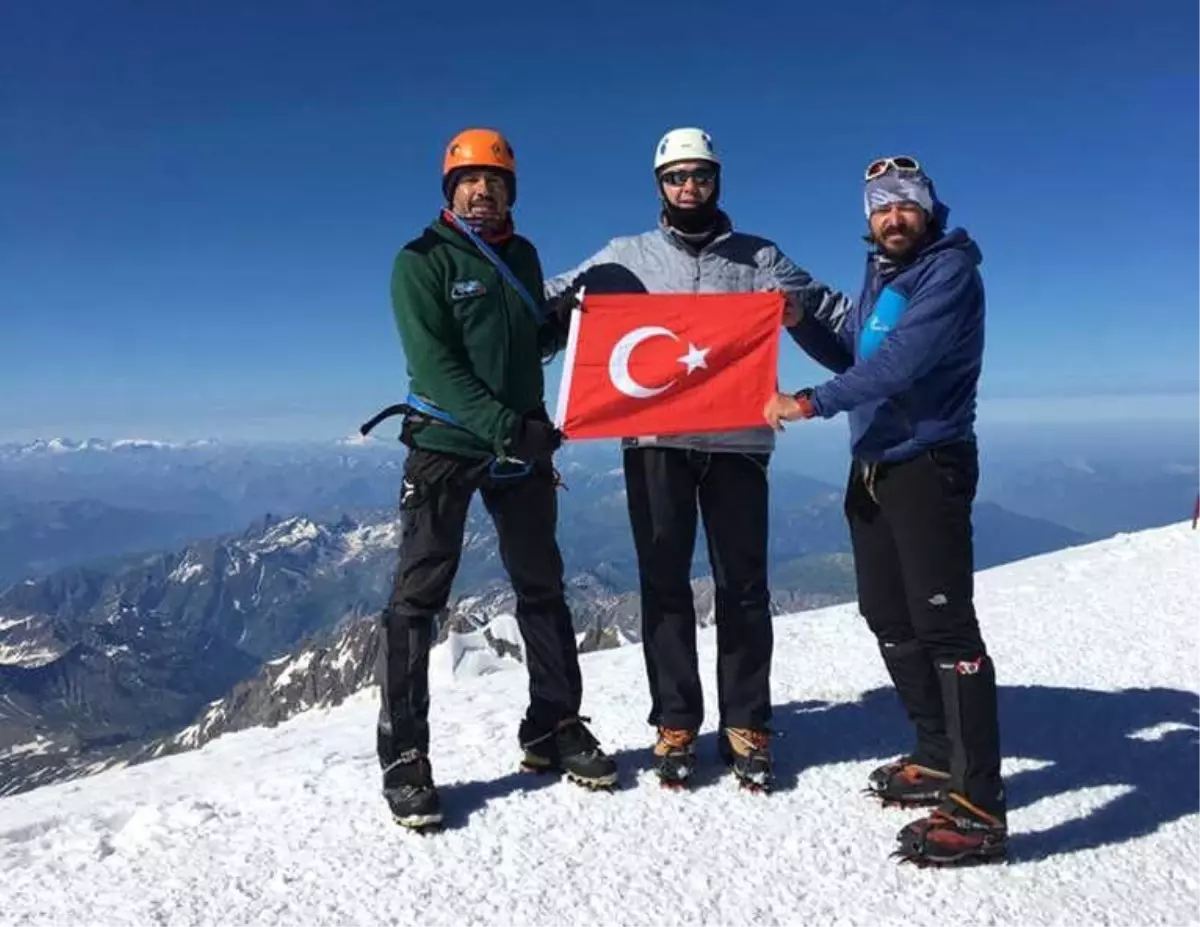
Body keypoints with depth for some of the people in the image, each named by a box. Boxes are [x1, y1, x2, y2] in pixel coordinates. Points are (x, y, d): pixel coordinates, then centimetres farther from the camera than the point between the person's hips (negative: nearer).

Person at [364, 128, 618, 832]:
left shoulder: (523, 256, 13)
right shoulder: (421, 261, -4)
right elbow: (435, 363, -15)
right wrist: (502, 424, -25)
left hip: (522, 441, 6)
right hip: (446, 442, -5)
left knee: (542, 586, 10)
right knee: (419, 597, -4)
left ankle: (555, 727, 24)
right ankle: (405, 757, 6)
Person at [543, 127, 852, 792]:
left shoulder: (757, 256, 15)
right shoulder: (627, 256, 14)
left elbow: (823, 305, 11)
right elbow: (555, 299, 10)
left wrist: (800, 308, -12)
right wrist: (570, 300, -14)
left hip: (737, 440, 0)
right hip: (654, 441, 0)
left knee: (743, 585, 3)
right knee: (664, 583, 4)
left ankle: (746, 725, 14)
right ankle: (675, 724, 14)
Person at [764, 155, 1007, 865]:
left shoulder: (951, 269, -10)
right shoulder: (879, 274, 17)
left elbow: (901, 359, -23)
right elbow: (851, 352, 23)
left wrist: (813, 402, -21)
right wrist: (801, 321, 6)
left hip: (928, 466, -9)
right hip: (873, 467, 9)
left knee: (943, 625, -11)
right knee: (891, 619, 13)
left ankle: (978, 808, -5)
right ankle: (938, 758, 27)